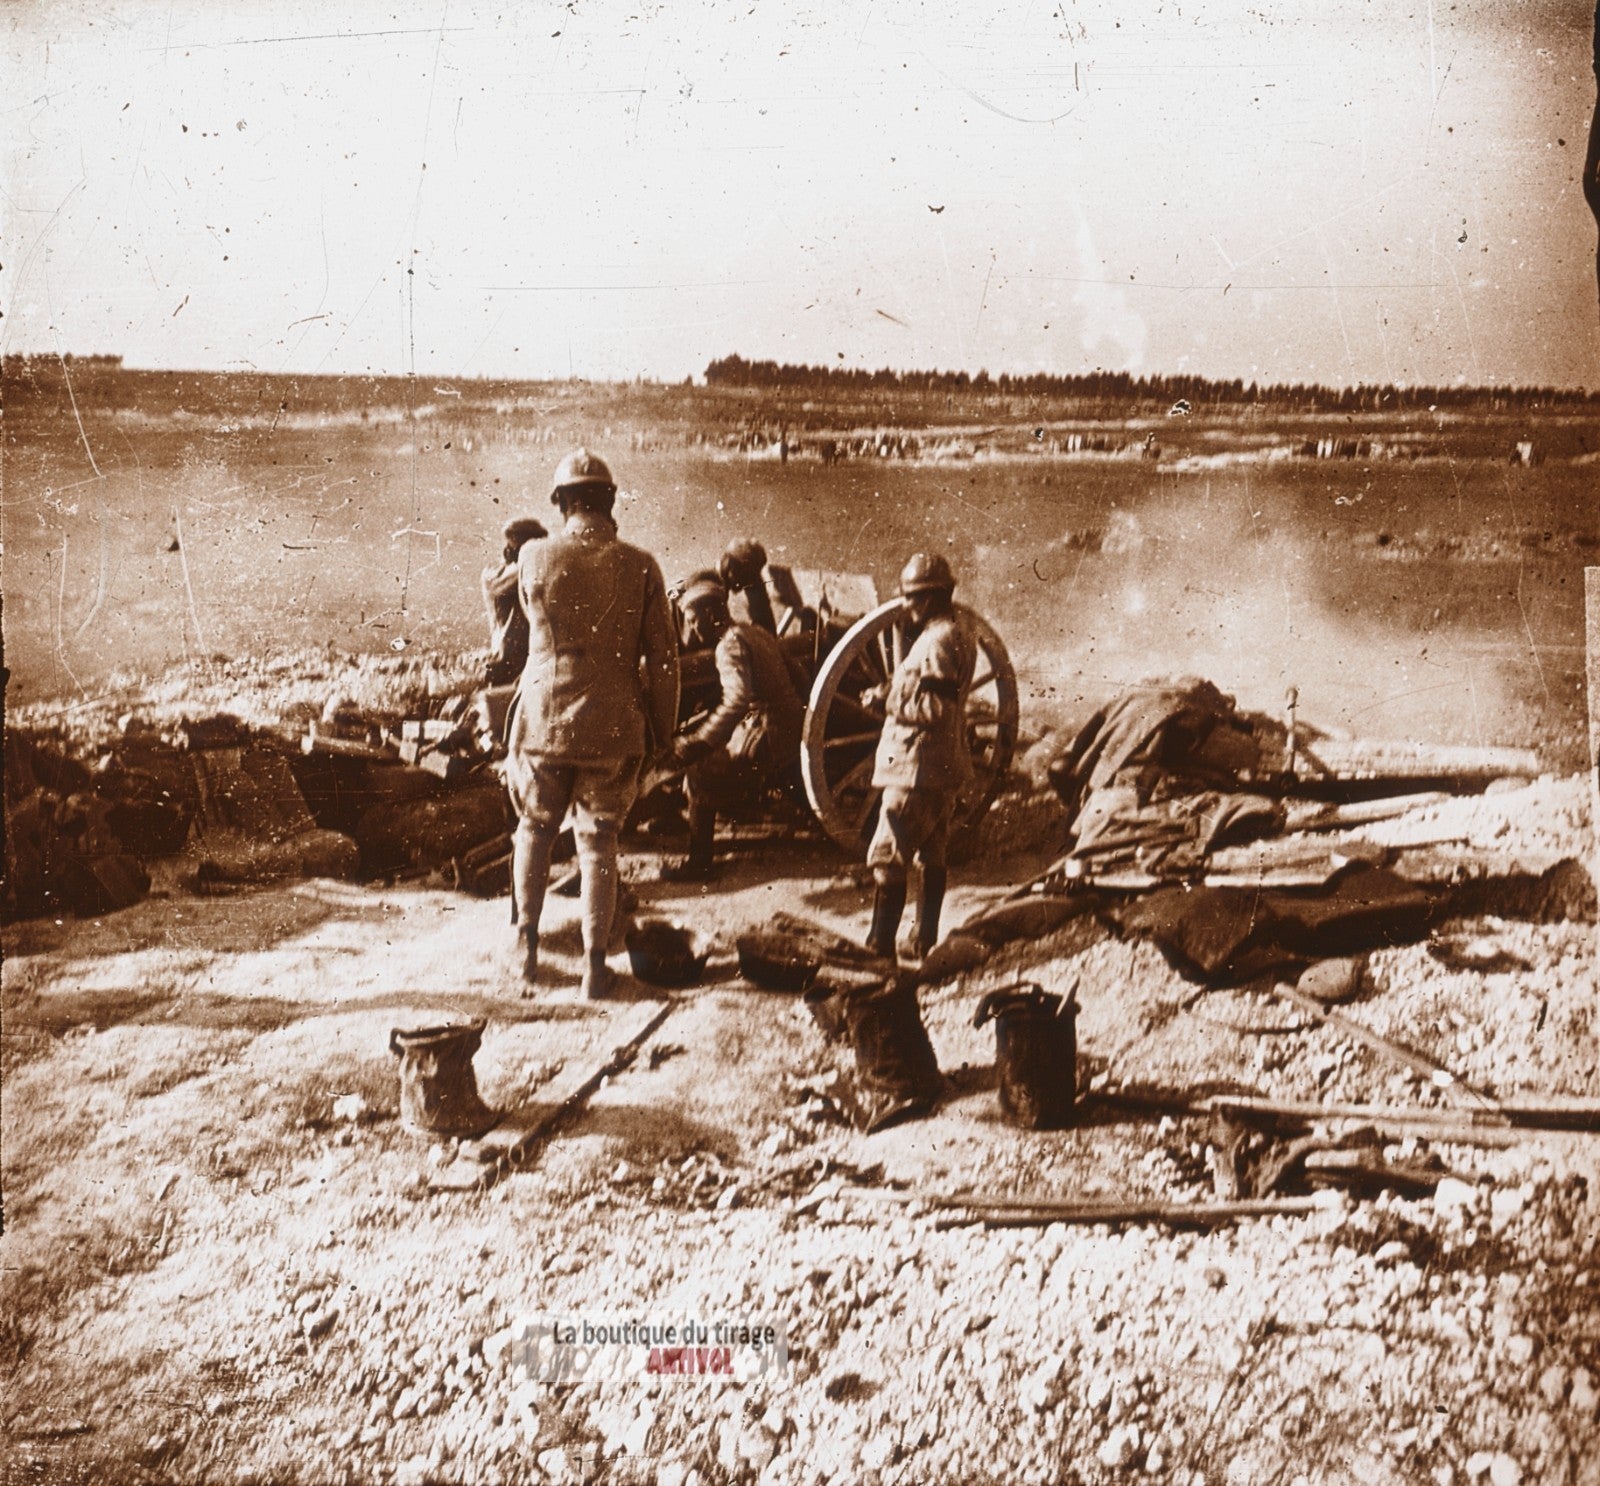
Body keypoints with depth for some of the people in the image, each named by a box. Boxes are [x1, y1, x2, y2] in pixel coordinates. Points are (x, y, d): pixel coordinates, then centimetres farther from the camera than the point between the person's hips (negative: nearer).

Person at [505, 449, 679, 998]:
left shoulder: (534, 557, -6)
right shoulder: (639, 567, -7)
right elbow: (662, 658, -4)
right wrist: (662, 732, 7)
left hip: (543, 720, 0)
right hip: (613, 727, 0)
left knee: (534, 830, 20)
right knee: (599, 842, 10)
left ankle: (527, 946, 22)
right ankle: (594, 965, 10)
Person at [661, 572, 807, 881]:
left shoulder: (731, 643, -16)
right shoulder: (756, 632, 14)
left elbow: (737, 699, -30)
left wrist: (698, 741, -30)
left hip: (766, 738, -10)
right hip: (791, 735, 10)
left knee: (700, 773, -9)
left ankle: (698, 862, -2)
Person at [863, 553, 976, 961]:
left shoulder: (940, 640, -19)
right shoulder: (958, 631, 13)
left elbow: (936, 709, -25)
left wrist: (887, 700, -19)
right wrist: (896, 693, 8)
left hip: (917, 764, -11)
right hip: (944, 762, 11)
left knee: (888, 855, -6)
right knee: (932, 854, 16)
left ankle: (880, 944, -4)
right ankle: (925, 938, 24)